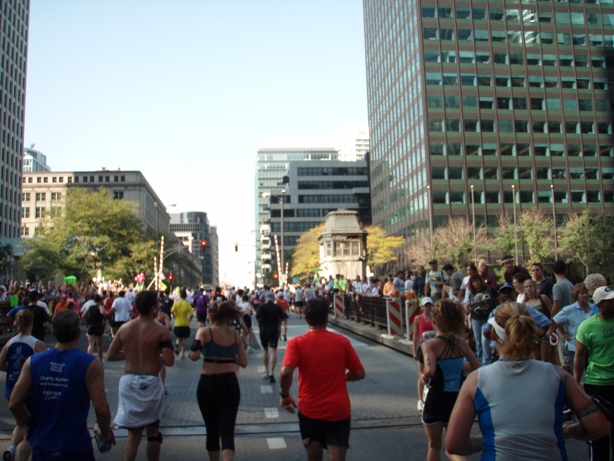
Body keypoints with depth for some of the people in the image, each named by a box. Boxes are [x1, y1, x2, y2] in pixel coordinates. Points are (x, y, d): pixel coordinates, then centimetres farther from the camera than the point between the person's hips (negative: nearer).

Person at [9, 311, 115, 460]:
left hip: (41, 447, 3)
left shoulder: (33, 362, -2)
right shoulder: (90, 365, -13)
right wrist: (105, 435, 0)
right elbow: (101, 408, -18)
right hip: (75, 448, -3)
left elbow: (14, 404, -3)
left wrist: (33, 426, 13)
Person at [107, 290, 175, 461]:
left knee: (133, 433, 10)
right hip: (150, 382, -3)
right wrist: (156, 355, 3)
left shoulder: (124, 329, 0)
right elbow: (169, 361, -18)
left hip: (129, 381, 3)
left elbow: (110, 356, 4)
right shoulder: (161, 331, -12)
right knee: (152, 430, 16)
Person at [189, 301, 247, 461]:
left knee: (212, 430, 17)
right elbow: (243, 362, 4)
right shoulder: (235, 335, 4)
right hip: (230, 384, 1)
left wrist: (189, 353, 3)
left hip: (208, 384, -1)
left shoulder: (204, 332, -5)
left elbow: (195, 355, -19)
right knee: (227, 431, 0)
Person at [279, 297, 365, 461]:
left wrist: (284, 395, -5)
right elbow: (359, 373, 1)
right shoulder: (342, 341, -4)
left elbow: (286, 373, -23)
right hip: (338, 410, 0)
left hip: (309, 410, 0)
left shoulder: (297, 343, -9)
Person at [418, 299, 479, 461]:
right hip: (457, 397, 4)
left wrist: (424, 378, -12)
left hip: (436, 399, -4)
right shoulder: (461, 343, -3)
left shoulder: (429, 345, -17)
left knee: (434, 447, 19)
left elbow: (430, 371, -33)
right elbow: (476, 368, 5)